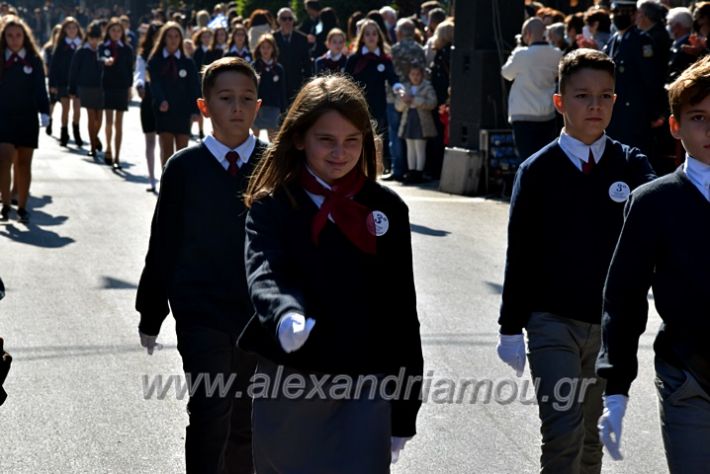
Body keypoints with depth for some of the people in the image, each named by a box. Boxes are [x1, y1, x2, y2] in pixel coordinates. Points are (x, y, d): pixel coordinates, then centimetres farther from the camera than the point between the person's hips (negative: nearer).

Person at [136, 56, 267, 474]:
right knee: (210, 416, -13)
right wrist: (151, 315, 5)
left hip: (259, 314, 2)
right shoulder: (185, 168, -2)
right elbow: (164, 246, 2)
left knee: (243, 424, 12)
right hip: (201, 313, -2)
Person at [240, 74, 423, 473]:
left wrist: (404, 411, 5)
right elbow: (265, 273, -21)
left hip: (365, 385, 0)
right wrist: (285, 314, -46)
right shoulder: (273, 206, -2)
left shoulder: (387, 209, 3)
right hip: (288, 383, 0)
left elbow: (402, 312, 6)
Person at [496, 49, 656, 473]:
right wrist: (511, 328, -1)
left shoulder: (631, 166, 1)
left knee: (590, 435, 14)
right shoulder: (538, 171, -4)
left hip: (609, 324, 3)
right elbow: (520, 254, -2)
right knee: (564, 433, -12)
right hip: (552, 322, -2)